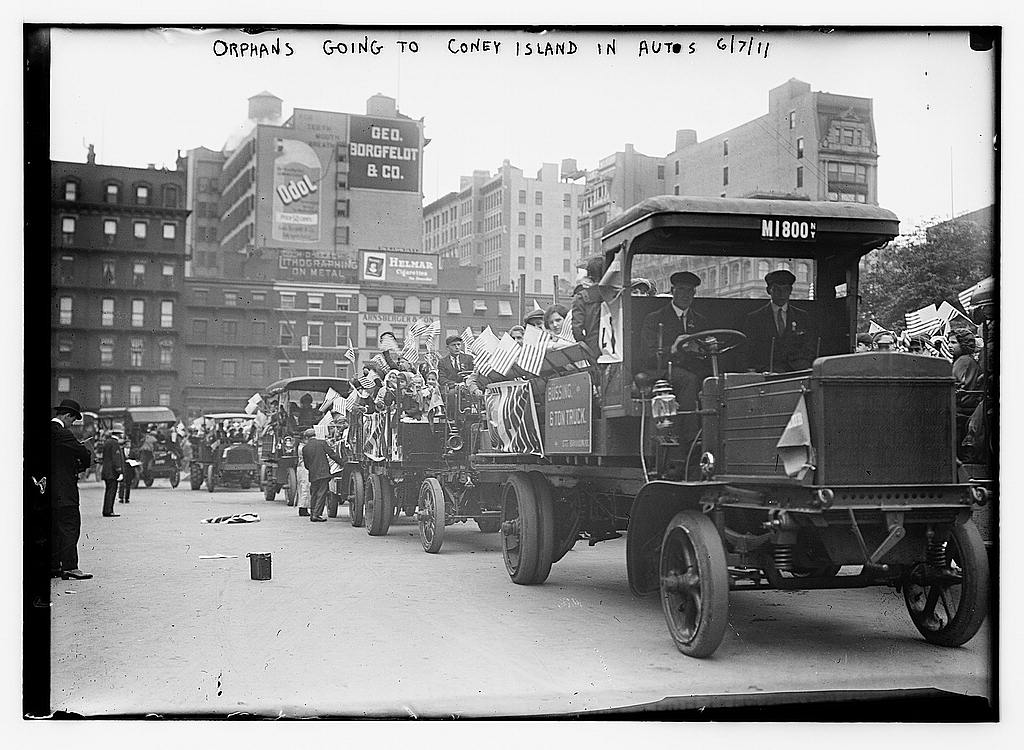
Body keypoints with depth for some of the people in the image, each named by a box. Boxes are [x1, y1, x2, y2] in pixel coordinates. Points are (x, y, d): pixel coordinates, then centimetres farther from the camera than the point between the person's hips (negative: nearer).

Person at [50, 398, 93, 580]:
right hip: (64, 491, -9)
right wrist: (81, 466, 5)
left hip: (51, 490, 9)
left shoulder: (50, 430, 11)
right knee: (70, 526, -7)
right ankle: (70, 567, -9)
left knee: (55, 529, 13)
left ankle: (53, 566, 16)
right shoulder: (62, 433, -16)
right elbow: (83, 453, -16)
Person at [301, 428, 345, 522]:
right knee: (322, 494, -2)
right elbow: (332, 454, -5)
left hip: (313, 475, 3)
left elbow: (306, 464, 12)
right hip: (324, 473, -3)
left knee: (313, 494, 14)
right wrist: (342, 463, 2)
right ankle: (316, 514, -6)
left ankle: (312, 514, 16)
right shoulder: (322, 443, -1)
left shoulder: (305, 448, 7)